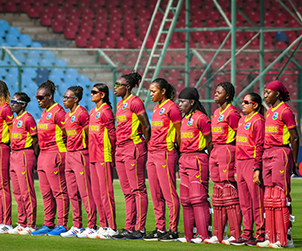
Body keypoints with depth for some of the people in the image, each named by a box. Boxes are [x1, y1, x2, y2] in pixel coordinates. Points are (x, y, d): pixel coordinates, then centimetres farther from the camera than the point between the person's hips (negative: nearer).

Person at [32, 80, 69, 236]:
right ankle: (48, 225, 16)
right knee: (46, 192, 11)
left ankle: (62, 225, -5)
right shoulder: (44, 113, 17)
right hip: (43, 155, 10)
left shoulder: (57, 111, -12)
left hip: (55, 154, -10)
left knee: (59, 191, -6)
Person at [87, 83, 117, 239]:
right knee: (97, 192, 10)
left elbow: (112, 133, -12)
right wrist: (92, 152, 17)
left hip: (104, 157, -10)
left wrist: (110, 153, -11)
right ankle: (104, 226, 15)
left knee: (106, 192, -9)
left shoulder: (106, 111, -10)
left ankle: (112, 228, -7)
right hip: (94, 156, 10)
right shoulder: (93, 111, 18)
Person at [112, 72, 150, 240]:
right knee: (128, 192, 9)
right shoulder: (120, 104, 17)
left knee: (138, 189, -7)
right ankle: (129, 228, 12)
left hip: (134, 147, -9)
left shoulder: (134, 102, -10)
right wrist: (118, 148, 18)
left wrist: (145, 146, -4)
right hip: (121, 149, 9)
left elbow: (146, 126, -9)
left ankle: (140, 229, -7)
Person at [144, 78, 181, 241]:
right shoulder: (156, 108, 18)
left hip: (165, 153, -9)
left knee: (169, 193, -6)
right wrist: (151, 146, 18)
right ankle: (160, 229, 14)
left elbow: (179, 132, -8)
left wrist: (180, 152, -5)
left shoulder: (171, 107, -9)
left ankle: (173, 230, -4)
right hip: (152, 153, 9)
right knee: (155, 194, 9)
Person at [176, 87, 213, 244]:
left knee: (198, 198, -10)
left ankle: (203, 235, -10)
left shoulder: (201, 118, -11)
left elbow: (209, 141, -9)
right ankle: (189, 235, 13)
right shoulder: (185, 119, 17)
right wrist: (183, 159, 17)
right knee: (185, 199, 9)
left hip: (197, 159, -10)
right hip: (184, 159, 10)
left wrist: (211, 161, -6)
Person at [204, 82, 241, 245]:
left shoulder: (232, 113, -10)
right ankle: (218, 235, 11)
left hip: (227, 150, -9)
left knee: (229, 191, -9)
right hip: (215, 151, 9)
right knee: (218, 193, 9)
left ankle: (235, 234, -7)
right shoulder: (217, 113, 17)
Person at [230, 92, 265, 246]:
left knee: (257, 201, -5)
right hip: (240, 163, 9)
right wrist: (236, 169, 18)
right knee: (244, 202, 9)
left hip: (252, 163, -9)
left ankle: (261, 235, -2)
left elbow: (259, 146, -14)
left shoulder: (258, 121, -9)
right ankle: (247, 234, 13)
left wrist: (257, 168, -19)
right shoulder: (242, 120, 17)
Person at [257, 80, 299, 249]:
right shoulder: (269, 112, 17)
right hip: (268, 154, 9)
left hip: (281, 153, -9)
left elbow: (295, 138, -10)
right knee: (269, 196, 7)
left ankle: (285, 239, -8)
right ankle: (272, 237, 11)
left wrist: (294, 162, -10)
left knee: (281, 195, -9)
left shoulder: (285, 111, -9)